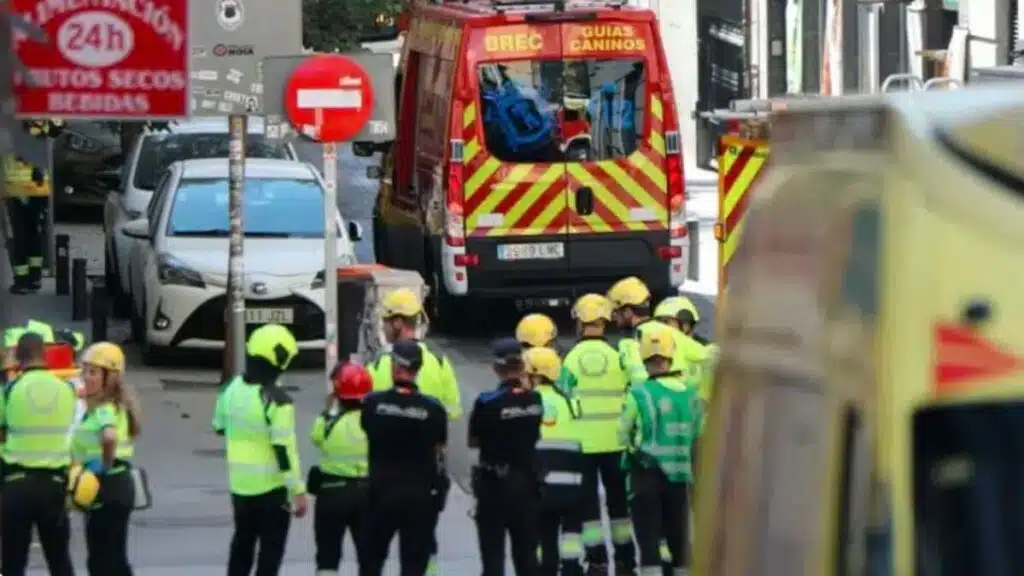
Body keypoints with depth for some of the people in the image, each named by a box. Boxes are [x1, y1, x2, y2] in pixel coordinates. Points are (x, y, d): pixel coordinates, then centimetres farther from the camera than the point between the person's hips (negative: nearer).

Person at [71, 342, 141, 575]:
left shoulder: (105, 408, -17)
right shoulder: (117, 404, 12)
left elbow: (110, 436, -38)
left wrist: (105, 466, -24)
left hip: (107, 487, -10)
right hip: (120, 485, 10)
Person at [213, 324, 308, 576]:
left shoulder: (231, 389, -1)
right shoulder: (277, 401, -22)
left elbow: (220, 427, 14)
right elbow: (285, 450, -22)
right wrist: (298, 491, -16)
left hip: (238, 482, 7)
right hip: (271, 487, -7)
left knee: (242, 541, 23)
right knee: (271, 549, 3)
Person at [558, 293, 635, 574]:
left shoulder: (572, 359, -8)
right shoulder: (618, 358, -6)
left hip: (582, 442, -1)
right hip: (614, 442, 1)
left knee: (587, 500, 6)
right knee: (618, 498, 14)